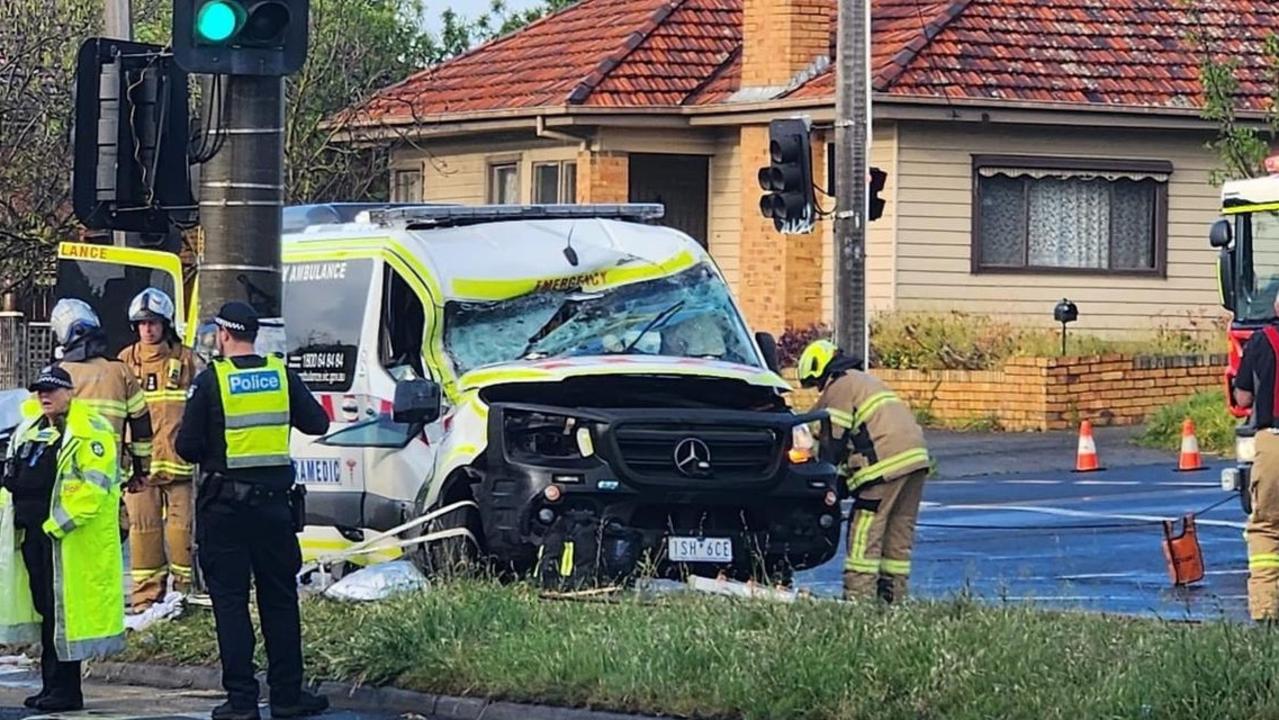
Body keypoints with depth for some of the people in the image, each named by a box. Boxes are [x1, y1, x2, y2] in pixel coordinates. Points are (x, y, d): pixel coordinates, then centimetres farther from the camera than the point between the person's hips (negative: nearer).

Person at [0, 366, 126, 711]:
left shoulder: (90, 432, -8)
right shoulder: (28, 432, 19)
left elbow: (92, 487, -17)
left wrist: (56, 525, -20)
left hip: (69, 538, -8)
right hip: (33, 534, 8)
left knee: (65, 614, -7)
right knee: (44, 609, 12)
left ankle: (65, 690, -2)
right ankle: (51, 685, 19)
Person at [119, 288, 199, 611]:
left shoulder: (185, 360, 5)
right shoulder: (126, 361, 9)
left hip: (178, 460, -2)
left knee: (182, 526, -3)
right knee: (143, 527, 3)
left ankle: (185, 589, 6)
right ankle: (146, 594, 8)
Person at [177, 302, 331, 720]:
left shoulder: (210, 381, -9)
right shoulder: (282, 375, 1)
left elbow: (187, 447, -10)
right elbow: (317, 423, 9)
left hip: (224, 505, -3)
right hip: (274, 498, 3)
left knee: (230, 600, 2)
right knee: (279, 599, 10)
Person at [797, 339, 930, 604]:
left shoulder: (839, 388, 0)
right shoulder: (865, 380, 29)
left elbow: (835, 440, -6)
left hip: (886, 461, -9)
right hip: (916, 455, 9)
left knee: (865, 531, -7)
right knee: (900, 530, 12)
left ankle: (859, 594, -11)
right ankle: (893, 592, 13)